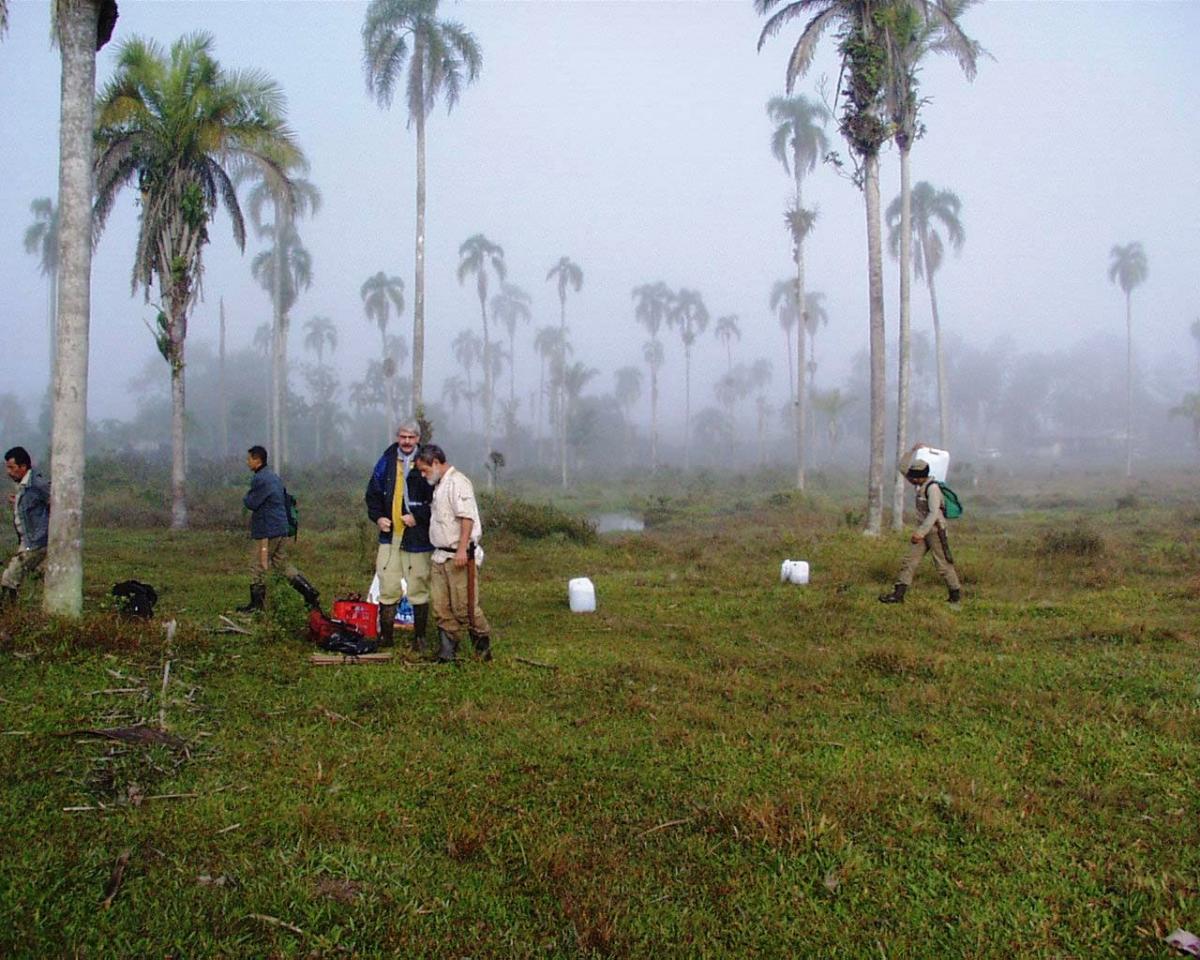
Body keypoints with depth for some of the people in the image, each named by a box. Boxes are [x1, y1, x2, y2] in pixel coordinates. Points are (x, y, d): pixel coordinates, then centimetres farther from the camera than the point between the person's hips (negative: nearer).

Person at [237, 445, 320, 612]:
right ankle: (309, 592, 8)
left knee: (258, 567, 1)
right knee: (282, 564, 14)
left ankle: (256, 604, 8)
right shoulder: (274, 476, 16)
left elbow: (251, 503, -16)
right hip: (281, 529, 9)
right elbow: (285, 500, 22)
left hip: (266, 531, -9)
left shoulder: (260, 479, -15)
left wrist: (245, 498, 6)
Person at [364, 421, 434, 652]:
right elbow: (372, 493, 15)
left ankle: (419, 638, 17)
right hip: (389, 535, 3)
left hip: (418, 537, -3)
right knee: (387, 589, 7)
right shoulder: (386, 462, 7)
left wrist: (418, 516, -15)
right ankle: (385, 636, 19)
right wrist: (377, 517, 1)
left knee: (419, 590, 5)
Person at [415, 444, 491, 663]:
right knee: (441, 607, 7)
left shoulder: (457, 482, -11)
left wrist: (462, 549, -25)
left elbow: (467, 517, -20)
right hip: (440, 555, 9)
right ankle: (447, 653, 12)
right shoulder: (438, 486, 19)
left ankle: (483, 644, 12)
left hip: (458, 556, -9)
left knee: (464, 606, -5)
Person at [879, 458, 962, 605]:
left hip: (935, 530, -9)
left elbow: (934, 513, -25)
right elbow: (905, 473, 28)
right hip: (922, 531, 9)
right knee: (910, 561, -1)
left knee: (943, 564, 2)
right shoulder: (921, 486, 9)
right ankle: (898, 594, -6)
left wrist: (920, 532, -29)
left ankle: (956, 593, 20)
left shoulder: (932, 488, -18)